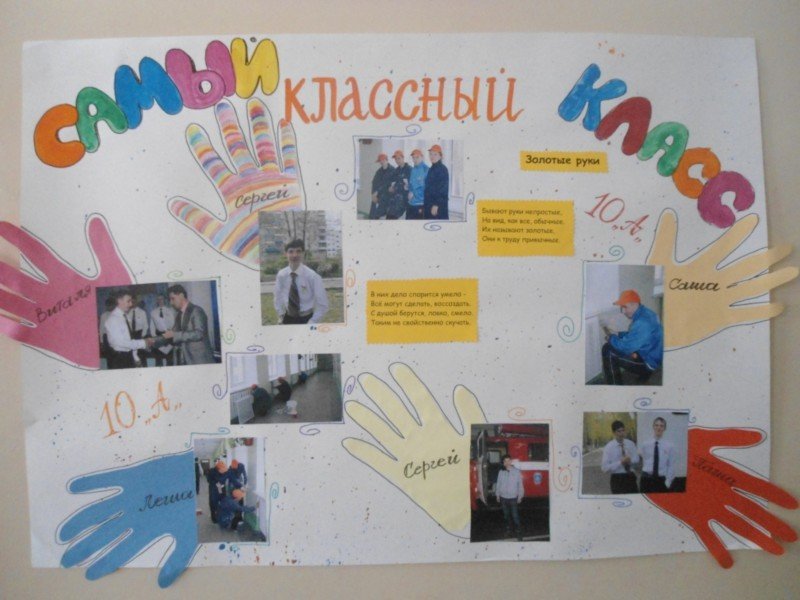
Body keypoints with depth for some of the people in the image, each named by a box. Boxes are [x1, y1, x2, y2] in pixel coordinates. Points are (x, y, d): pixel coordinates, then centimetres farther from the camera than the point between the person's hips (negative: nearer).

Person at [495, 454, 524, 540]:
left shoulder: (516, 471, -8)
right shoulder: (501, 472, -2)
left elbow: (520, 484, -3)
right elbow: (498, 484, 6)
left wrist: (520, 496, -1)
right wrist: (497, 495, 9)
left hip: (513, 498, -3)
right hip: (503, 498, 3)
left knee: (515, 516, -4)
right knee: (506, 515, 15)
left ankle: (518, 532, 7)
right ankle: (508, 529, 33)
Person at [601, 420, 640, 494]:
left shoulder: (630, 444, 4)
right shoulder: (609, 447, -10)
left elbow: (636, 459, 7)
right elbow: (605, 468, -14)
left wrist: (630, 460, -16)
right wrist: (620, 462, -23)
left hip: (631, 477, 4)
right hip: (617, 479, -4)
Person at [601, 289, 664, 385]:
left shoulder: (642, 322, -30)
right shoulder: (644, 313, 2)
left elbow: (626, 347, -25)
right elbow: (632, 335, 16)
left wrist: (611, 337, -8)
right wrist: (616, 335, 1)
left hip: (648, 362, -10)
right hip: (648, 353, 10)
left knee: (609, 353, -15)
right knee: (608, 347, 16)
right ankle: (644, 373, 22)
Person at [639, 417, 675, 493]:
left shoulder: (669, 446, -1)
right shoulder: (645, 445, 1)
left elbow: (671, 466, 0)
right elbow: (644, 462, 7)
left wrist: (667, 482, -5)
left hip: (661, 480, 0)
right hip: (647, 480, 1)